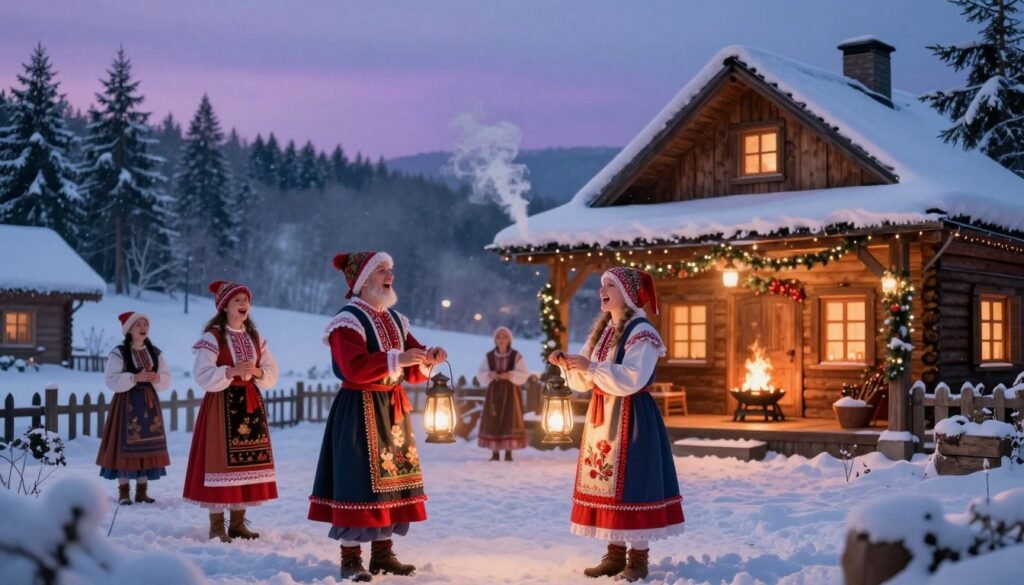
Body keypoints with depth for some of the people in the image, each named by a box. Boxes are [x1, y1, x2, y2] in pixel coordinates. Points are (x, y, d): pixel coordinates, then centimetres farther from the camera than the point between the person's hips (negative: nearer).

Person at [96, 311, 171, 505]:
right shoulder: (118, 353, -5)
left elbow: (167, 380, 7)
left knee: (148, 445, 4)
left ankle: (142, 491, 12)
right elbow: (111, 380, -13)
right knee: (125, 445, -6)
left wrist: (157, 378, -15)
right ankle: (123, 491, 2)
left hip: (149, 403, 5)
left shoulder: (155, 353, 9)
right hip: (126, 403, -5)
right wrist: (135, 377, -23)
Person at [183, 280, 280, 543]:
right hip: (222, 404, -6)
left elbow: (273, 373, 9)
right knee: (221, 460, -7)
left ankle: (238, 523, 14)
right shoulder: (213, 337, -6)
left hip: (250, 403, 6)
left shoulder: (256, 337, 12)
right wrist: (231, 371, -24)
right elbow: (202, 375, -14)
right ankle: (216, 526, 0)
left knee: (248, 463, 5)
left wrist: (258, 372, -11)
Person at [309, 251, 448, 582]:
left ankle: (383, 554, 20)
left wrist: (427, 359, -6)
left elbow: (413, 373, 15)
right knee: (359, 480, -6)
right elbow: (354, 368, -25)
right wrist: (397, 359, -27)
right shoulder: (347, 320, -10)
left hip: (393, 409, 8)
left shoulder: (395, 319, 14)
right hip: (359, 411, -8)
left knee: (392, 479, 10)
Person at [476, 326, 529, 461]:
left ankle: (509, 452, -2)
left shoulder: (516, 356, -2)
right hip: (494, 391, 2)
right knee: (493, 419, -3)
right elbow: (480, 375, 2)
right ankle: (494, 452, 2)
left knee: (510, 419, -6)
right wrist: (489, 375, -19)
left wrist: (510, 375, -23)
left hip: (510, 392, -2)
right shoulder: (489, 356, 4)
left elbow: (524, 375, -7)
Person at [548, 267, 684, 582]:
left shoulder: (641, 333, -12)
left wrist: (591, 366, -25)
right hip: (601, 416, 8)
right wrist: (568, 364, -5)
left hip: (631, 418, -8)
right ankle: (615, 555, 17)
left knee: (631, 483, -6)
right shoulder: (601, 330, 14)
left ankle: (638, 560, 1)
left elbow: (632, 380, -23)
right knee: (604, 482, 9)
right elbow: (583, 382, 14)